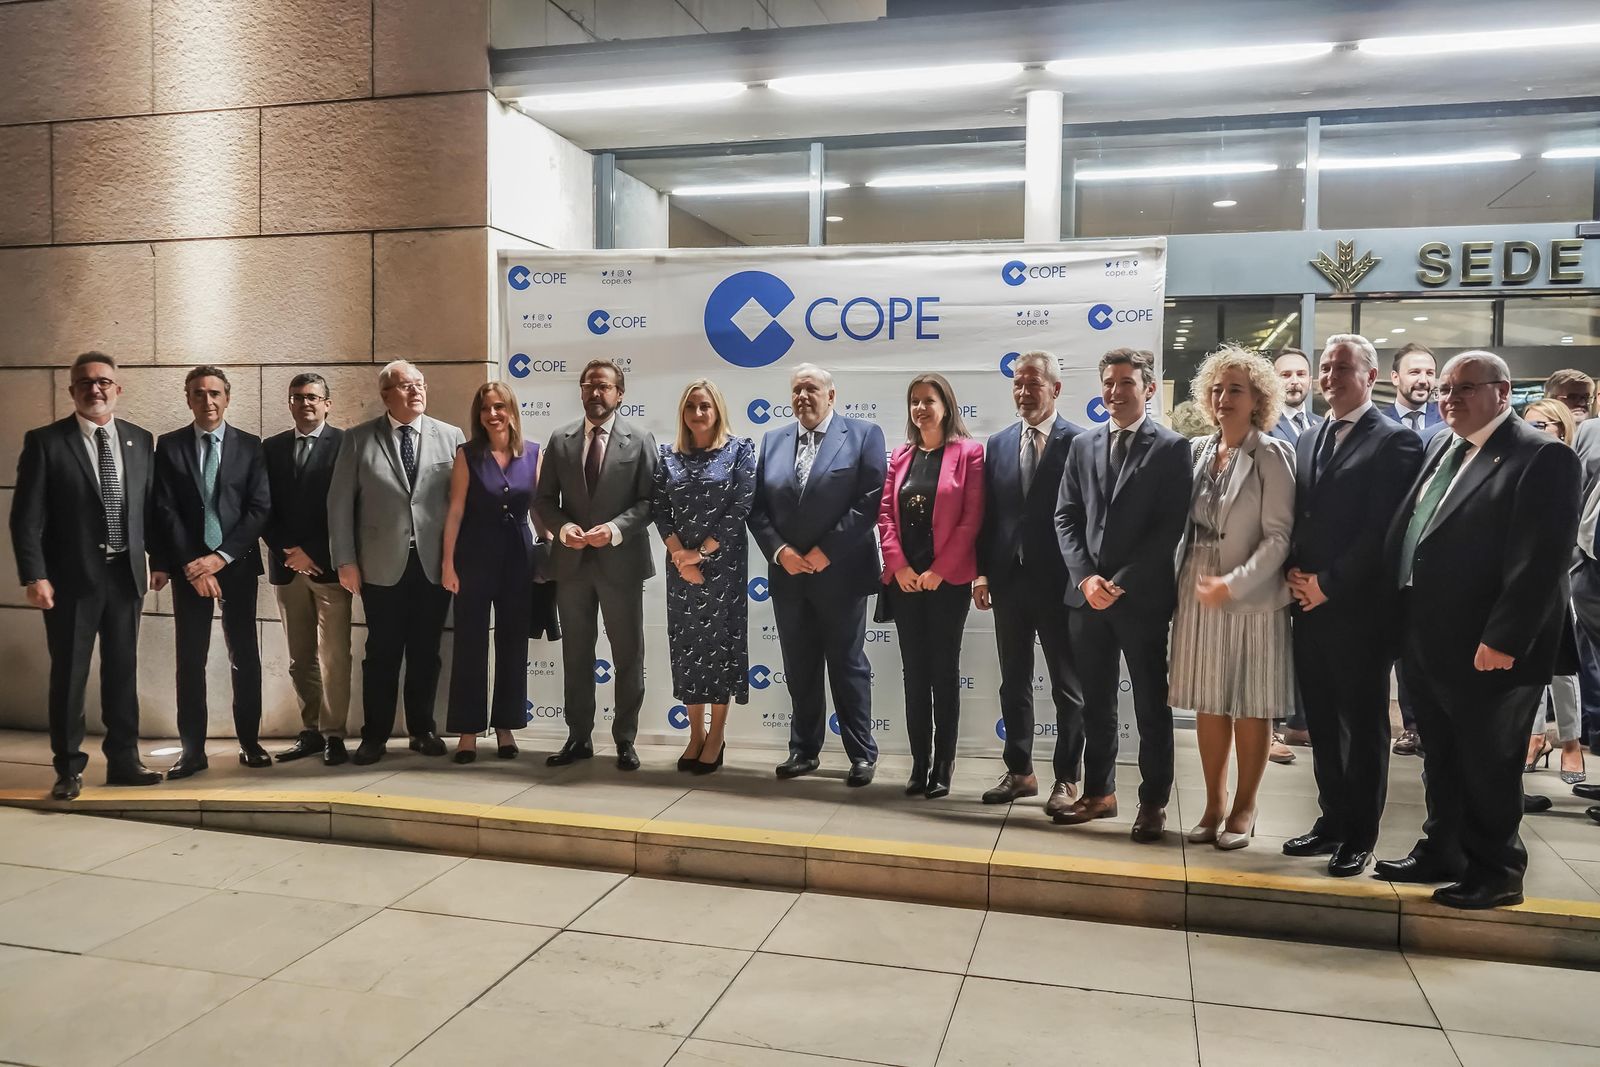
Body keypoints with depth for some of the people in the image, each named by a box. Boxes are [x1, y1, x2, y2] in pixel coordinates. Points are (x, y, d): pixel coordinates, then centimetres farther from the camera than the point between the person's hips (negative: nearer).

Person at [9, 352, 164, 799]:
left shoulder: (140, 440, 6)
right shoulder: (44, 442, -4)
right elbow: (26, 516, -7)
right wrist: (34, 575, -12)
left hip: (126, 574, 3)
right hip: (72, 577, -3)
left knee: (123, 671, 11)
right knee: (68, 675, 5)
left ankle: (123, 760, 22)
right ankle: (68, 768, 16)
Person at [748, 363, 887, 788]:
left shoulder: (863, 435, -2)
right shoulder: (772, 441, 11)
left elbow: (870, 501, -11)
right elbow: (757, 508, 8)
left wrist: (825, 551, -14)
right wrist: (779, 551, -8)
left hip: (841, 574, -4)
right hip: (788, 575, 4)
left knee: (848, 666, 4)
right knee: (800, 669, 11)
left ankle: (862, 754, 15)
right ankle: (804, 750, 22)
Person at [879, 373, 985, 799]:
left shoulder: (968, 452, -2)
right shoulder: (901, 456, 13)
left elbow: (972, 518, -8)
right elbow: (886, 513, 8)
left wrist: (939, 571, -13)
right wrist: (898, 565, -6)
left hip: (947, 580, -4)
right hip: (904, 580, 4)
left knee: (944, 671, 3)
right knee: (914, 672, 7)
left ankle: (943, 767, 9)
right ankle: (919, 764, 13)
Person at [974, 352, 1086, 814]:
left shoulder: (1078, 442, -6)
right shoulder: (998, 444, 9)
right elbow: (987, 514, 9)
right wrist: (982, 572, 3)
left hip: (1058, 582, -5)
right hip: (1008, 580, 5)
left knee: (1067, 686, 7)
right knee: (1014, 682, 13)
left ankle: (1066, 778, 18)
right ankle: (1019, 771, 26)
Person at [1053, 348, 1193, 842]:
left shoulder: (1172, 448, -3)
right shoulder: (1082, 445, 11)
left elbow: (1170, 527, -9)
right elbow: (1066, 517, 7)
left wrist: (1121, 583, -13)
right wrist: (1086, 578, -6)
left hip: (1143, 597, -4)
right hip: (1087, 595, 4)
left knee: (1152, 704, 6)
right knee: (1095, 702, 12)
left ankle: (1154, 801, 17)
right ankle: (1098, 791, 24)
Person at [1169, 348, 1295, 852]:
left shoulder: (1272, 455, -7)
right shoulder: (1197, 451, 7)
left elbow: (1279, 535, -11)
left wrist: (1234, 583, -19)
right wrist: (1181, 579, 3)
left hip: (1250, 598, -4)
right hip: (1197, 594, 5)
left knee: (1251, 709, 6)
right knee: (1208, 704, 10)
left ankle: (1243, 809, 19)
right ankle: (1214, 806, 21)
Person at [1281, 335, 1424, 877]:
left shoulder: (1396, 441, -7)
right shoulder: (1308, 442, 16)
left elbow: (1383, 530, -14)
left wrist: (1329, 584, -14)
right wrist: (1294, 575, -1)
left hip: (1359, 609, -6)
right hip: (1309, 607, 6)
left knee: (1362, 725, 4)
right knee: (1323, 724, 13)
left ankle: (1359, 837, 14)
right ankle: (1332, 822, 24)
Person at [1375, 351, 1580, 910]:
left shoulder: (1543, 457, -12)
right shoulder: (1440, 446, 12)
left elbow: (1541, 559, -18)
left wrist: (1503, 641, -21)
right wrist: (1404, 622, 10)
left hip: (1488, 651, -7)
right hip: (1427, 643, 7)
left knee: (1488, 766, 6)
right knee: (1441, 760, 19)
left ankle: (1495, 872, 22)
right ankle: (1442, 852, 33)